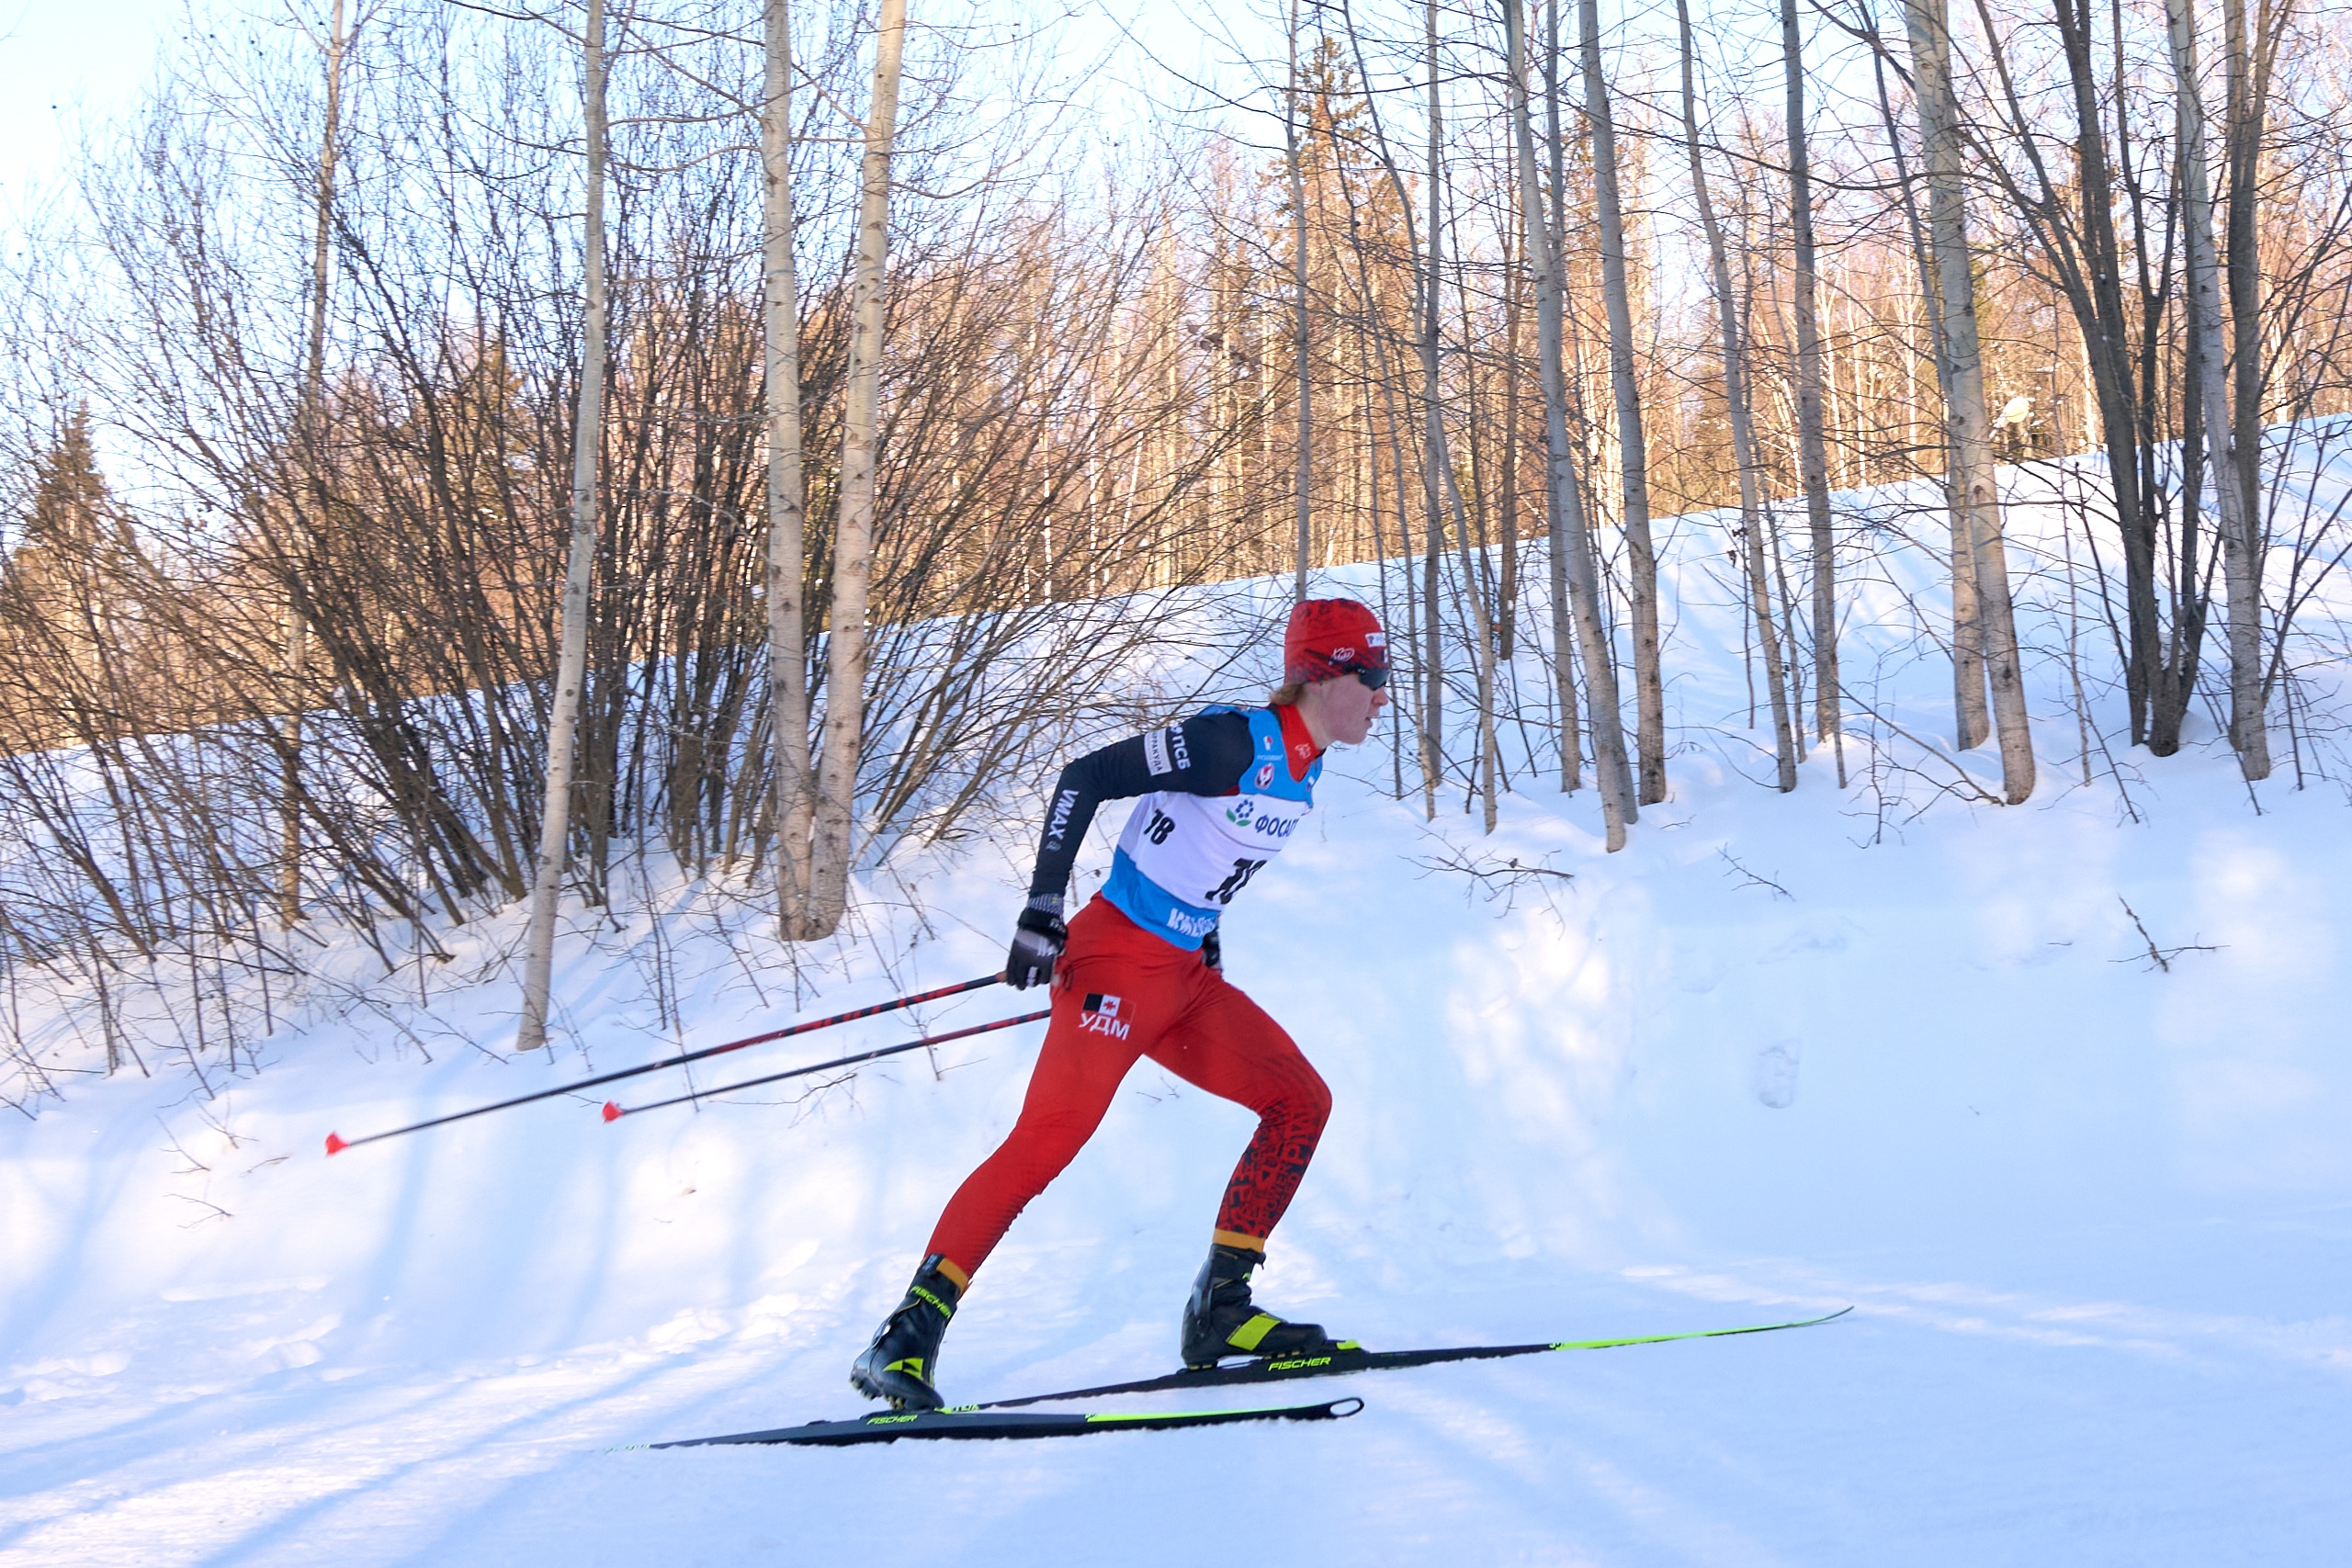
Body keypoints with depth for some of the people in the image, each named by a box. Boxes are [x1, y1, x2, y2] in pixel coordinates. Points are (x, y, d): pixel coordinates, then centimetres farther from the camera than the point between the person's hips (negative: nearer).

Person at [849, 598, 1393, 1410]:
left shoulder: (1302, 767, 10)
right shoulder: (1233, 741, -17)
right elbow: (1085, 777, -18)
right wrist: (1042, 909, -21)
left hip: (1187, 977, 9)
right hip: (1119, 962, -9)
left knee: (1301, 1101, 5)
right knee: (1048, 1139, -17)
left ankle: (1219, 1310, 8)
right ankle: (907, 1338, -15)